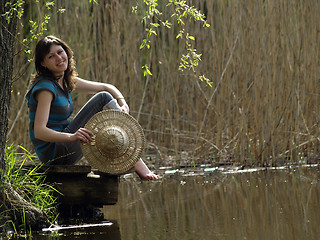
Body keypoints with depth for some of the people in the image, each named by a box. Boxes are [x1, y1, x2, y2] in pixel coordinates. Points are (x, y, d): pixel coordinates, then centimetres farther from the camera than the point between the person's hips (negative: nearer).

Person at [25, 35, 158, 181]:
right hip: (54, 154, -9)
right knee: (103, 98, -11)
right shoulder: (46, 87, -16)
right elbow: (39, 131, -27)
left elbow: (107, 87, 15)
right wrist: (71, 137, -42)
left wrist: (124, 105, -7)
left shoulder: (68, 81, 12)